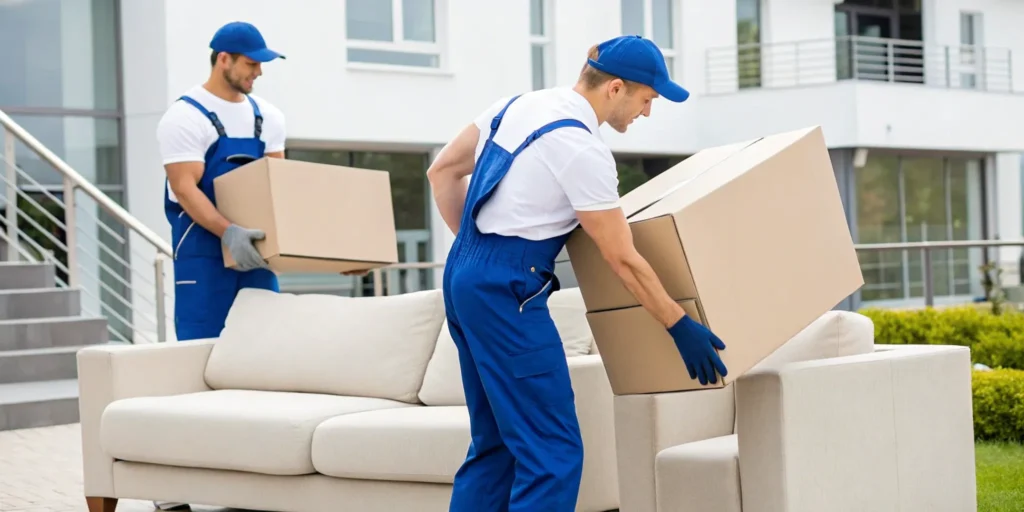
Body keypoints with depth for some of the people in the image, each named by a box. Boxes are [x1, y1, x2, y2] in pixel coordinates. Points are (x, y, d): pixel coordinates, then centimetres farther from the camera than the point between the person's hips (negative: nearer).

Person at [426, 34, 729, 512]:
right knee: (554, 453, -6)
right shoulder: (583, 149, -15)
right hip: (507, 291, -9)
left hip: (463, 277, 9)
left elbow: (442, 171, 16)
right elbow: (623, 260, -12)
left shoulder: (521, 103, 10)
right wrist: (680, 326, -3)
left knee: (495, 444, 16)